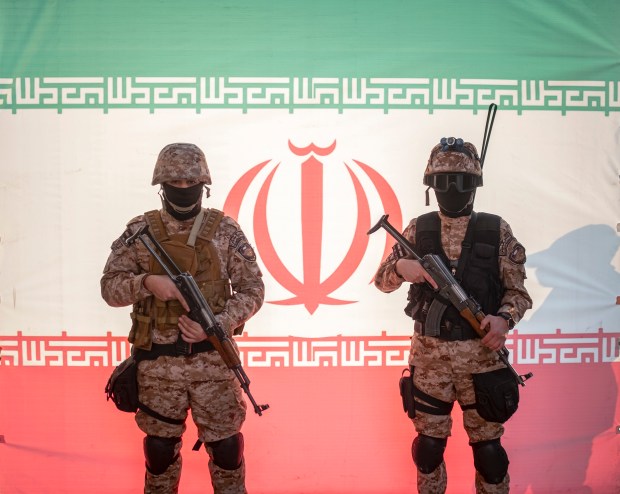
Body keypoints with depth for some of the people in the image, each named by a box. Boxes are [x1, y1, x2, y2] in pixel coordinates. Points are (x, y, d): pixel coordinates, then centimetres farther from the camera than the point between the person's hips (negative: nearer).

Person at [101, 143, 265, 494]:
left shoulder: (225, 230, -2)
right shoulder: (141, 231, -1)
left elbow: (252, 289, -2)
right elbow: (110, 287, -1)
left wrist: (216, 325, -17)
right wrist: (146, 283, -21)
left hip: (213, 358, -1)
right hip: (158, 361, 1)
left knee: (225, 444, 6)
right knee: (159, 445, 13)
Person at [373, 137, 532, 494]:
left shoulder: (497, 231, -3)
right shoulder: (418, 230, 2)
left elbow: (517, 290, 0)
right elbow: (382, 280, 7)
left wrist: (504, 318, -21)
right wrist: (402, 267, -16)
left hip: (481, 354, -1)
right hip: (429, 354, 1)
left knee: (487, 445, 8)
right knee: (429, 442, 11)